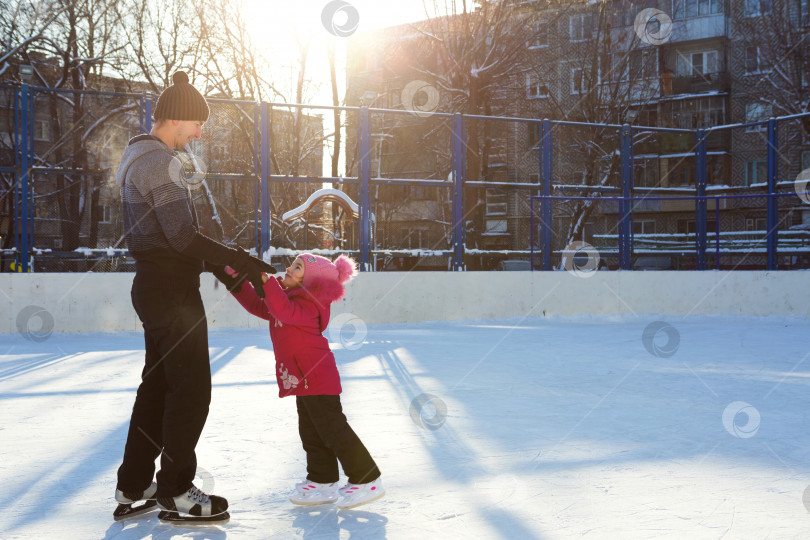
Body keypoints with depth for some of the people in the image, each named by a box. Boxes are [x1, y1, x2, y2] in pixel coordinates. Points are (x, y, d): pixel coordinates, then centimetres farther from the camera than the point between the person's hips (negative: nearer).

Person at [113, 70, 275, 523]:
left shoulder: (138, 155, 17)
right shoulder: (162, 162, -17)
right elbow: (183, 237, -24)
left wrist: (216, 262, 17)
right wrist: (239, 260, -18)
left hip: (154, 285, 11)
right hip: (172, 289, -11)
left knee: (158, 384, 16)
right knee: (192, 387, -2)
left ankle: (133, 488, 24)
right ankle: (177, 492, 8)